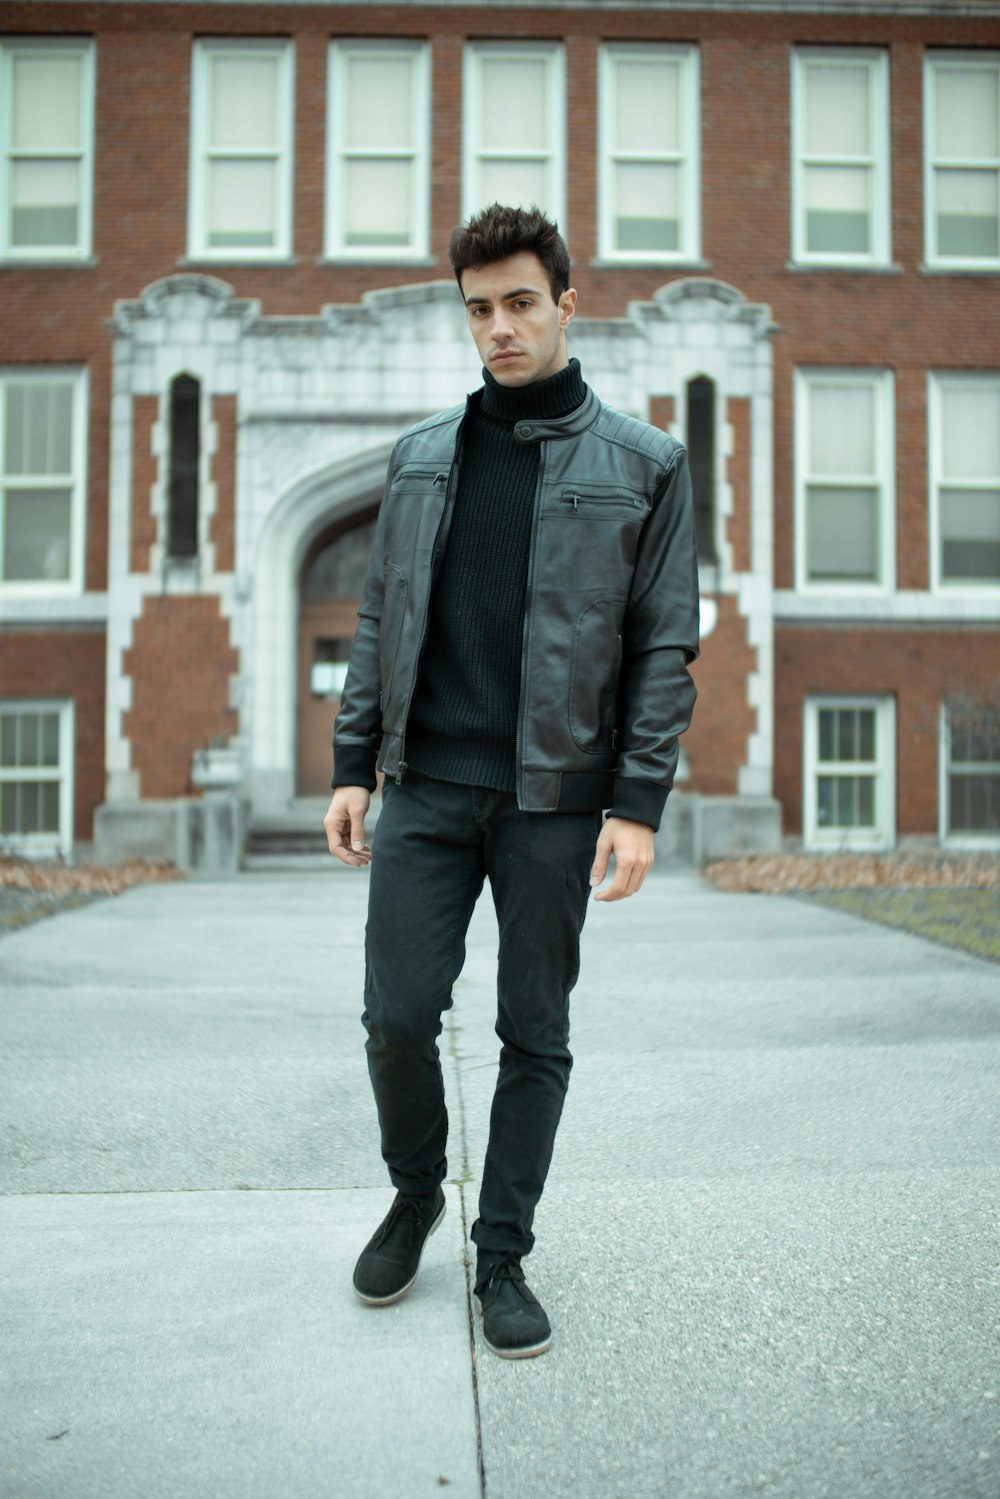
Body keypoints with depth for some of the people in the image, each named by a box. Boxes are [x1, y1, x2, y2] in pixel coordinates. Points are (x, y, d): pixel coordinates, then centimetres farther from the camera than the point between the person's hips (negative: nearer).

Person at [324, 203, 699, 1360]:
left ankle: (502, 1255, 24)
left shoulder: (643, 465, 3)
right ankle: (415, 1195, 30)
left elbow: (665, 646, 0)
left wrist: (639, 804, -8)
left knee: (536, 1036, 6)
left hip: (555, 798, -2)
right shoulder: (420, 455, 12)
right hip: (425, 788, 2)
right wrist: (352, 764, 7)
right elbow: (379, 619, 14)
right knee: (397, 1015, 1)